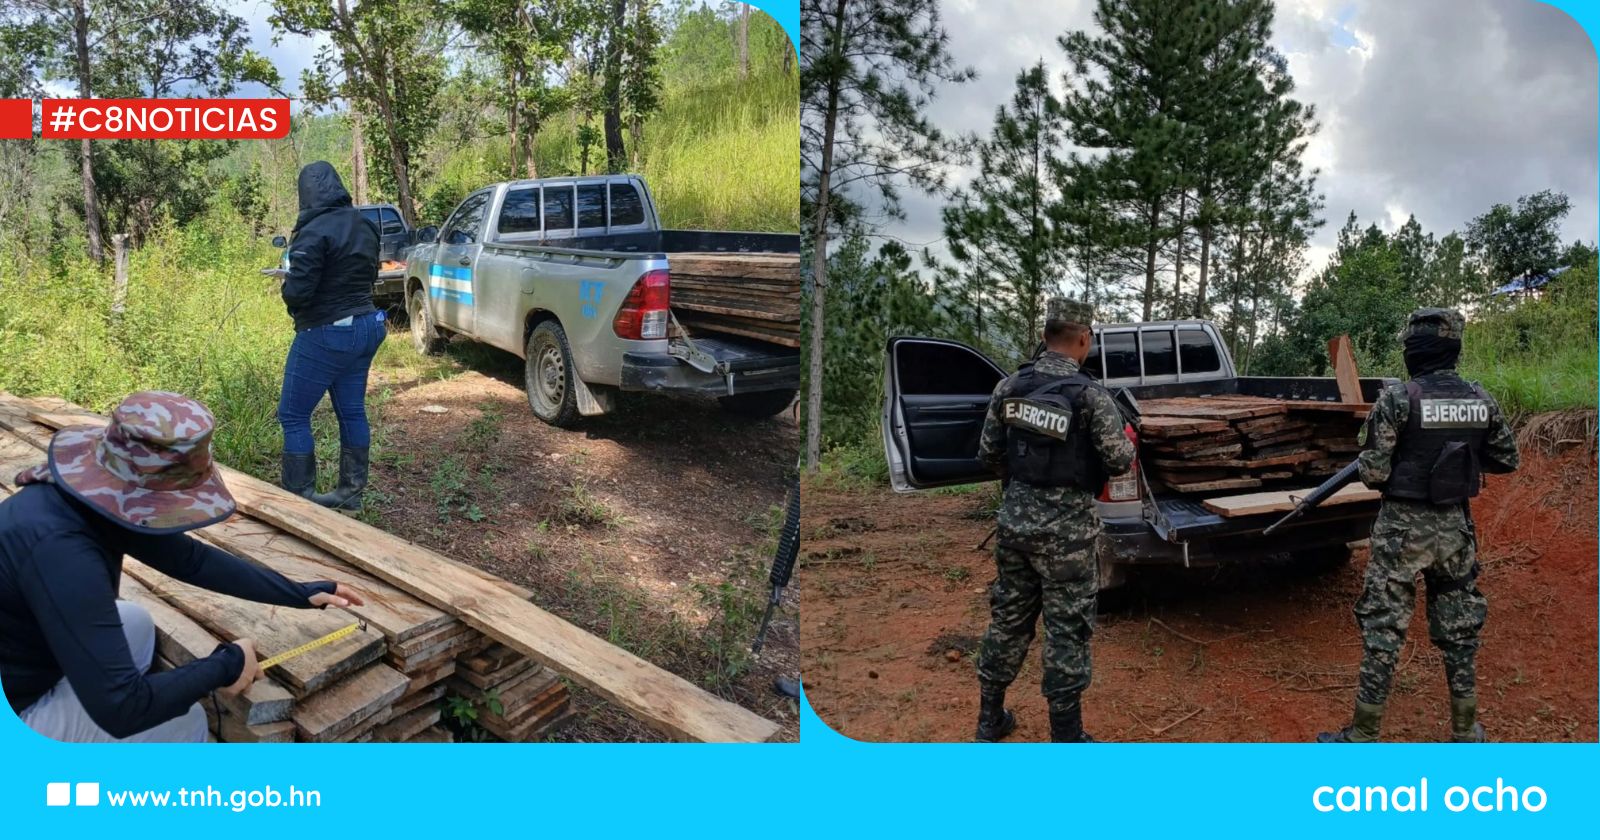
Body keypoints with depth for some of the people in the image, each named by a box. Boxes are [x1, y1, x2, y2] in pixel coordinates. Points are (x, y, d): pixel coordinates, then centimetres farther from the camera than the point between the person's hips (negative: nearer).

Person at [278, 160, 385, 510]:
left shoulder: (315, 231, -19)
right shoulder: (364, 225, 6)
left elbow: (297, 292, -21)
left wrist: (288, 286, 0)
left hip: (326, 334, -8)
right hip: (364, 326, 8)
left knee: (293, 415, 3)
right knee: (352, 412, 14)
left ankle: (298, 497, 5)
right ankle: (351, 490, 21)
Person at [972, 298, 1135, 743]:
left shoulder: (1010, 387, 0)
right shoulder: (1089, 394, -16)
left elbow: (988, 452, 7)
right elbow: (1121, 460, -12)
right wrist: (1128, 444, 11)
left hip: (1015, 520, 5)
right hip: (1066, 529, -5)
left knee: (1008, 618, 17)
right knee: (1067, 630, 5)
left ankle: (990, 719, 27)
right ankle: (1065, 736, 14)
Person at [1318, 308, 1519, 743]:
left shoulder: (1396, 399, -16)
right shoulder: (1482, 400, 0)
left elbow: (1373, 474, -16)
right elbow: (1507, 460, 12)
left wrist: (1369, 461, 6)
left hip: (1403, 527, -5)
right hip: (1456, 526, 5)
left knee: (1383, 629, 2)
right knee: (1459, 627, 16)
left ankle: (1363, 736, 8)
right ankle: (1466, 732, 26)